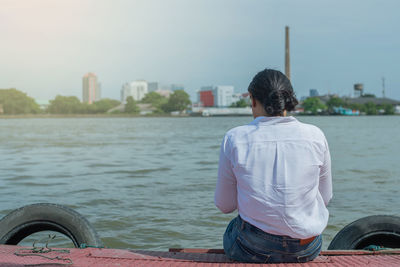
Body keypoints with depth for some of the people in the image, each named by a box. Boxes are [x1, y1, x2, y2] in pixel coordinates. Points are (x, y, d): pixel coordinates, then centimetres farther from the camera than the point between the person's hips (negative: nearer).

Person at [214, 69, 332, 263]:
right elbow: (325, 198, 5)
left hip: (254, 249, -2)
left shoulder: (234, 139, -11)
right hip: (306, 250, 2)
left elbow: (224, 205, -2)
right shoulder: (315, 136, -7)